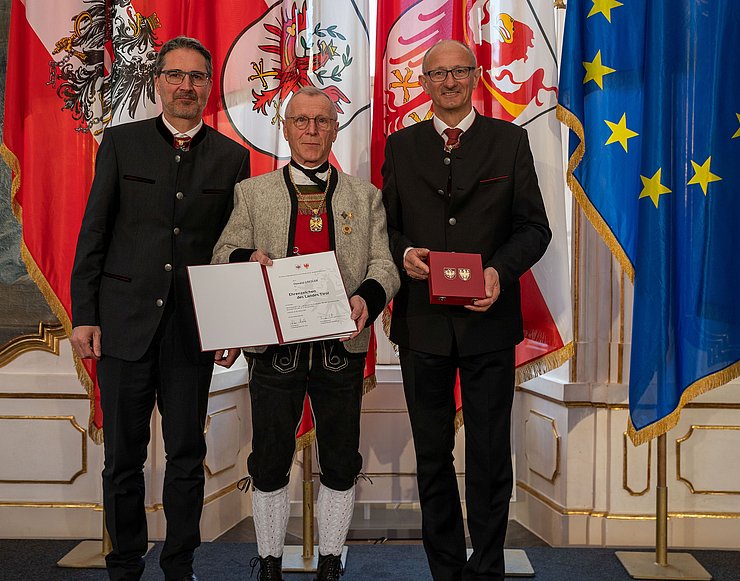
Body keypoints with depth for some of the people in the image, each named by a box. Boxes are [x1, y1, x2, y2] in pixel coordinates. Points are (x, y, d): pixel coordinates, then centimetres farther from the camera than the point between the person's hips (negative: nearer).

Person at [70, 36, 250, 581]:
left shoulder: (232, 157, 7)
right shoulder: (121, 142, 5)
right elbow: (95, 231, 3)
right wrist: (84, 315, -3)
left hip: (193, 328, 0)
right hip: (125, 322, 0)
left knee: (187, 454, 7)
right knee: (123, 456, 8)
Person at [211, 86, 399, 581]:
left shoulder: (366, 197, 10)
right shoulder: (253, 192, 9)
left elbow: (384, 265, 3)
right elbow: (223, 253, 5)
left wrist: (367, 297, -18)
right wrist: (247, 258, -18)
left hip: (342, 346, 1)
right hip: (275, 344, 0)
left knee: (340, 464, 9)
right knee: (270, 463, 7)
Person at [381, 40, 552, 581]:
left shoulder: (510, 140, 4)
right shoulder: (401, 145, 9)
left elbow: (534, 227, 2)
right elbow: (387, 226, 11)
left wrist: (501, 271, -16)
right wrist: (404, 254, -12)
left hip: (488, 318, -2)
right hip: (422, 320, 2)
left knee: (490, 456, 5)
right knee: (432, 454, 12)